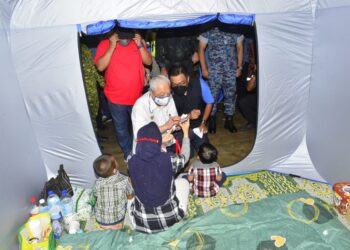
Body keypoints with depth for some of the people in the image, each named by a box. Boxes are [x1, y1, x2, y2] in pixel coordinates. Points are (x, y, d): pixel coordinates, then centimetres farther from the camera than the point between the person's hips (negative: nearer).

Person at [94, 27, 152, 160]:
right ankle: (128, 153, 33)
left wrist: (140, 45, -18)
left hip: (137, 96, 3)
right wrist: (112, 47, -24)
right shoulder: (105, 44, -9)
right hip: (116, 98, -2)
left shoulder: (138, 42, 0)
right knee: (121, 129, 12)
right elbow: (100, 66, -19)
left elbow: (148, 61, -5)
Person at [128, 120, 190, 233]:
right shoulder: (168, 159, -21)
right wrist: (185, 132, 15)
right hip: (170, 218, -2)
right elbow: (184, 157, 3)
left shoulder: (132, 162, -15)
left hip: (142, 221, 2)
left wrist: (161, 142, 18)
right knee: (182, 181, 22)